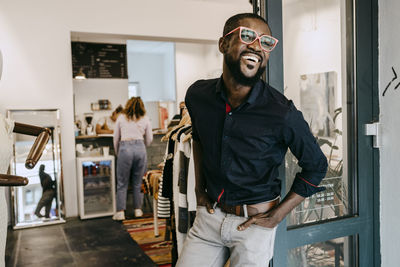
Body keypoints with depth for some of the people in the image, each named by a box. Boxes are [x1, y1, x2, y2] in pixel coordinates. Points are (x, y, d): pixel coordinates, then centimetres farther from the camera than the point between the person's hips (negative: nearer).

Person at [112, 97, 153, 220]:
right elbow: (149, 139, 17)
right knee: (138, 182, 10)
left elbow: (116, 138, 17)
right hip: (140, 148, 1)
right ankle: (138, 210, 16)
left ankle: (120, 212, 5)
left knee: (122, 183, 5)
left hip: (125, 148, -1)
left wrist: (118, 153, 29)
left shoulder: (121, 118, 13)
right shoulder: (145, 119, 13)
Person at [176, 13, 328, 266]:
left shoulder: (282, 113, -20)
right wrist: (199, 188, 11)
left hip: (254, 222, -3)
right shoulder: (198, 95, -6)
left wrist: (276, 216, -8)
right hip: (209, 215, 4)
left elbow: (316, 166, -6)